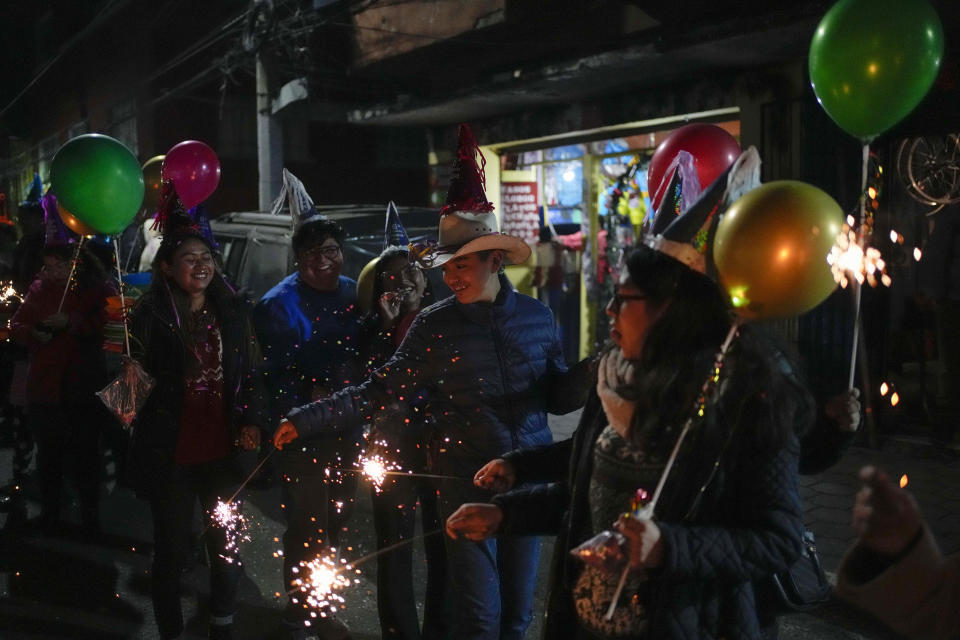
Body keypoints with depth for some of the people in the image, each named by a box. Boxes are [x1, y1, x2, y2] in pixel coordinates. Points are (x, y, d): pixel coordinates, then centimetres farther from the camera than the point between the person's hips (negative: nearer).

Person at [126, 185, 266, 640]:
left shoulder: (232, 311, 5)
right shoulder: (150, 315, -6)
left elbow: (250, 375, 10)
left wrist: (252, 423, -2)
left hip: (224, 450, 4)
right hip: (171, 454, -3)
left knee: (227, 545, 14)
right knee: (173, 550, 8)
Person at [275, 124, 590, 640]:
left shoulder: (536, 316, 0)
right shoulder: (434, 325, -7)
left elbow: (557, 397, 5)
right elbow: (378, 392, -7)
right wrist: (307, 420, -13)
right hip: (467, 481, -2)